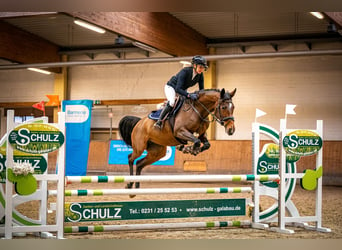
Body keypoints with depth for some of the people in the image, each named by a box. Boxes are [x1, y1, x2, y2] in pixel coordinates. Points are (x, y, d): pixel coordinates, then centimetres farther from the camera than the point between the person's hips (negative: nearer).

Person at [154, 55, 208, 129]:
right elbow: (177, 89, -40)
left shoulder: (200, 75, -16)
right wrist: (189, 95, -54)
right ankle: (159, 121, -23)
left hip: (182, 90, 7)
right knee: (172, 102, -33)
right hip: (171, 87, -7)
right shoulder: (185, 71, -34)